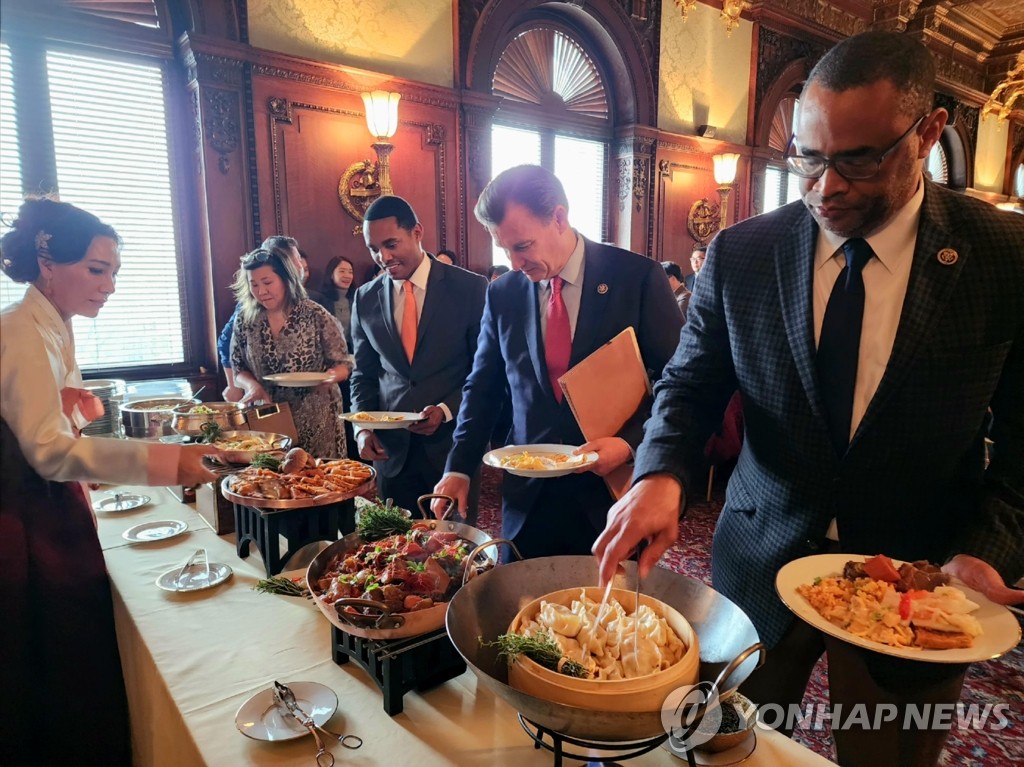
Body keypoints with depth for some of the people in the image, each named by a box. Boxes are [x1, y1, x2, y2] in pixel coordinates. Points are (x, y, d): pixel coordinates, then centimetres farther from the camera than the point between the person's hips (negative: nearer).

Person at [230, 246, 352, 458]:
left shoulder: (315, 316, -8)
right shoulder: (245, 320, 1)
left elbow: (343, 364, -4)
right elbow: (239, 368, 9)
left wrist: (330, 376, -25)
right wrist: (252, 385, -12)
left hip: (316, 422, -2)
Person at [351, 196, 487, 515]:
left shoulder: (470, 288, -6)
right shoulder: (366, 299, 6)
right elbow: (364, 374, 13)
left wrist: (446, 411, -16)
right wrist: (362, 426, -2)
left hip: (452, 443, -3)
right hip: (391, 448, 3)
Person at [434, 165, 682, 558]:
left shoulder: (638, 277, -9)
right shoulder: (503, 294, 1)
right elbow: (483, 389, 9)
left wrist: (631, 442, -18)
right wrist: (458, 469, 0)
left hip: (614, 491, -2)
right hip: (528, 499, 3)